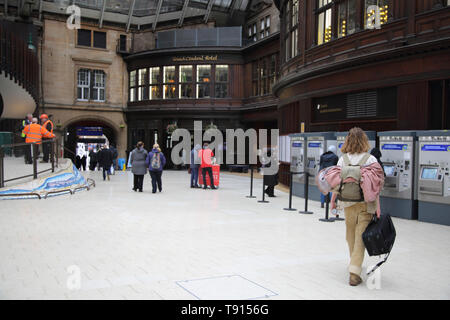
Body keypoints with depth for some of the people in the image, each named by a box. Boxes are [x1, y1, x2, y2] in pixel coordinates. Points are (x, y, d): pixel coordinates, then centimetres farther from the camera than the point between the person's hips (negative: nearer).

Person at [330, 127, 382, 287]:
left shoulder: (343, 159, 0)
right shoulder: (371, 159, -6)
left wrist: (333, 200, 10)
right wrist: (377, 206, -7)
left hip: (348, 203, 3)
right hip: (366, 203, -2)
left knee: (351, 235, 19)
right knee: (361, 236, 0)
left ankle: (355, 263, 39)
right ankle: (354, 271, -7)